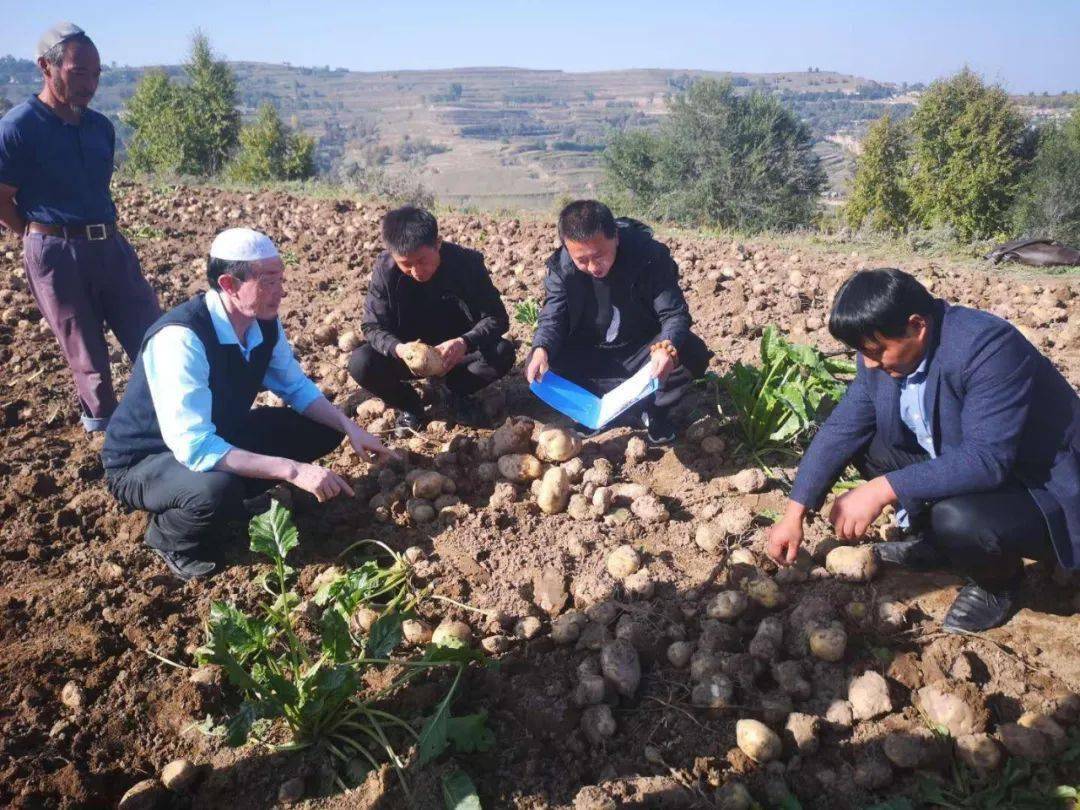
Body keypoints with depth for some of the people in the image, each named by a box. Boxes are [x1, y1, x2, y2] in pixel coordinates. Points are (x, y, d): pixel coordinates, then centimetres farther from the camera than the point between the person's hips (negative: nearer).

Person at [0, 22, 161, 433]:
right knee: (86, 351, 7)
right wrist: (46, 237, 1)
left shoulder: (100, 126, 7)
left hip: (110, 245, 5)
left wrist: (102, 233, 11)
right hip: (55, 255, -5)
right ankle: (102, 418, 24)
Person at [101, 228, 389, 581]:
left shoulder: (265, 322, -11)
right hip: (143, 461, -7)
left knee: (324, 428, -1)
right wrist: (292, 469, -42)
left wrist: (350, 428, -11)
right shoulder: (180, 338, -34)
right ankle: (171, 537, -4)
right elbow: (194, 448, -40)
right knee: (217, 489, -39)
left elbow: (297, 387, 5)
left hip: (218, 436, 7)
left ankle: (231, 493, 8)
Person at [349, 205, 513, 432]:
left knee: (503, 353, -28)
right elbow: (373, 326, -16)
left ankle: (458, 393, 3)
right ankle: (408, 404, 2)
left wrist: (465, 343, -40)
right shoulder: (385, 268, -19)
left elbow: (497, 317, -20)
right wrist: (398, 348, -39)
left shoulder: (467, 262, -21)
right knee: (361, 364, -29)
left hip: (456, 352, 0)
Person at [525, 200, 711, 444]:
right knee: (539, 368, -25)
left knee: (692, 354, -29)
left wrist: (668, 347, -46)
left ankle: (654, 411, -3)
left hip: (641, 351, -1)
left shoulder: (650, 255, -23)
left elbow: (675, 313, -23)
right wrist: (541, 349, -37)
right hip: (589, 355, 1)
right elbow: (552, 317, -13)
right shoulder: (561, 266, -15)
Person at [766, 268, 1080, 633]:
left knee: (956, 519, -35)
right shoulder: (885, 350, -8)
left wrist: (883, 490, -40)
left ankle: (999, 577, 0)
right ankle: (931, 542, 13)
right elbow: (842, 428, -4)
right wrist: (795, 513, -6)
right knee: (865, 441, -5)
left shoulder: (988, 347, -31)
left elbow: (985, 458, -37)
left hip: (1041, 489, -7)